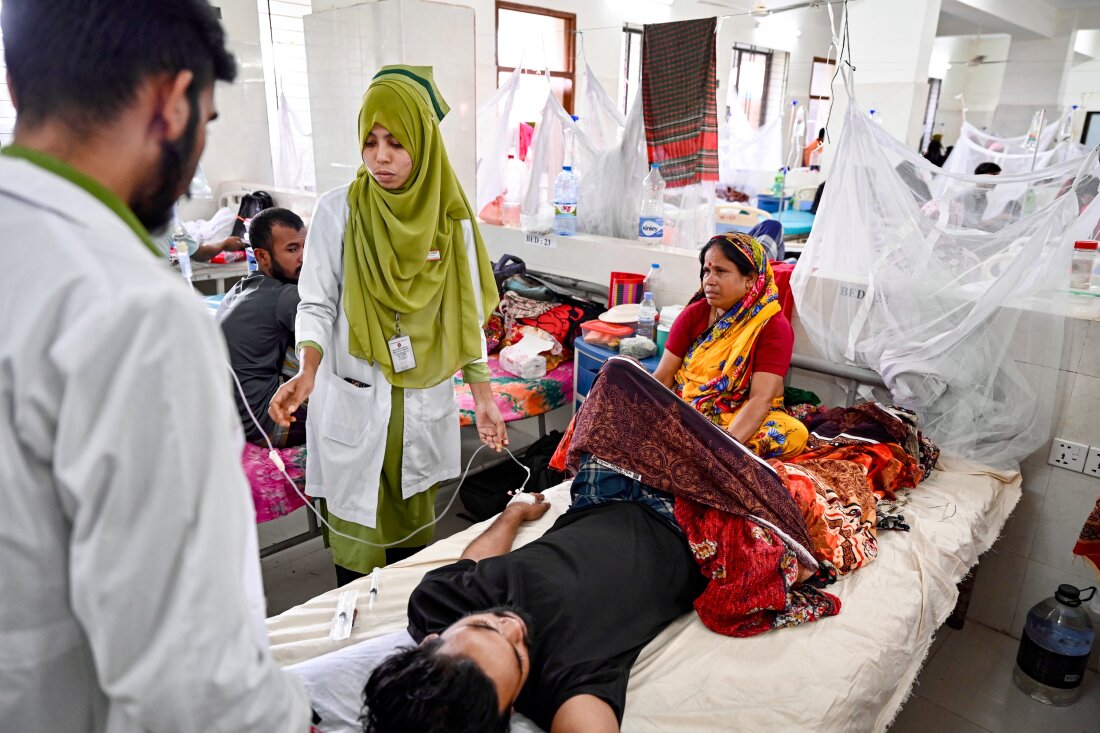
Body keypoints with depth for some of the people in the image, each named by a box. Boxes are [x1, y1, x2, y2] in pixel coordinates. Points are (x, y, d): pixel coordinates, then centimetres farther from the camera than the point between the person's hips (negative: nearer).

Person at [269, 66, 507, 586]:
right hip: (354, 400, -2)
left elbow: (465, 315, 5)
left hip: (425, 399, 2)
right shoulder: (338, 210, -7)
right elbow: (316, 304, -4)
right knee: (358, 532, 6)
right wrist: (308, 372, -23)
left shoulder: (449, 218, 0)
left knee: (415, 525, 13)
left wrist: (484, 398, 4)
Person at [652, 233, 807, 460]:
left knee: (794, 433, -33)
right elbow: (663, 376, -1)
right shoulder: (693, 314, 3)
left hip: (741, 421, -1)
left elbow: (761, 399, -19)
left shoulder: (774, 327, -9)